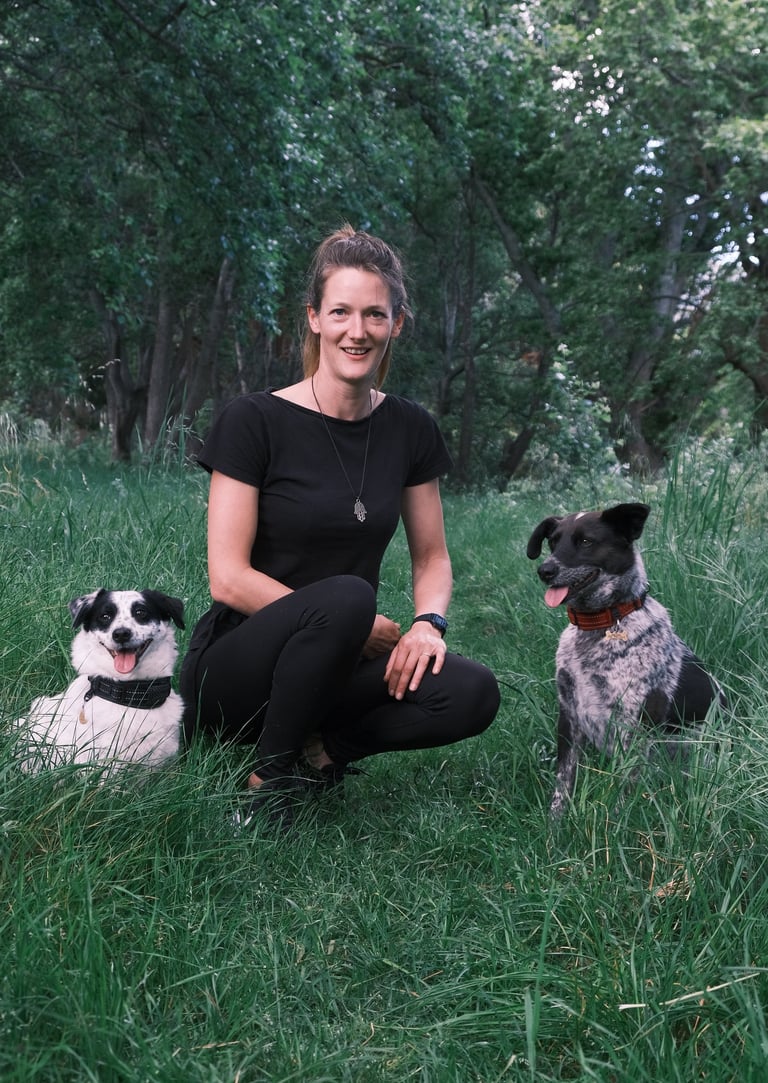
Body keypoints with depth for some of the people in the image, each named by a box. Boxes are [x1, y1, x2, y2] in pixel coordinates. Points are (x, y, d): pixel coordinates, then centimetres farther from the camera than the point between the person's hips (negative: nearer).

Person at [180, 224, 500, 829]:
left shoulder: (410, 431, 3)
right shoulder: (255, 421, -11)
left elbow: (432, 558, 11)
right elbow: (229, 578, -15)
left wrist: (429, 622, -12)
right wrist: (358, 627, -19)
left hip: (338, 669, 4)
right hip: (235, 671, -4)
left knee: (472, 694, -23)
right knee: (346, 596, -35)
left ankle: (315, 747, -3)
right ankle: (270, 778, -13)